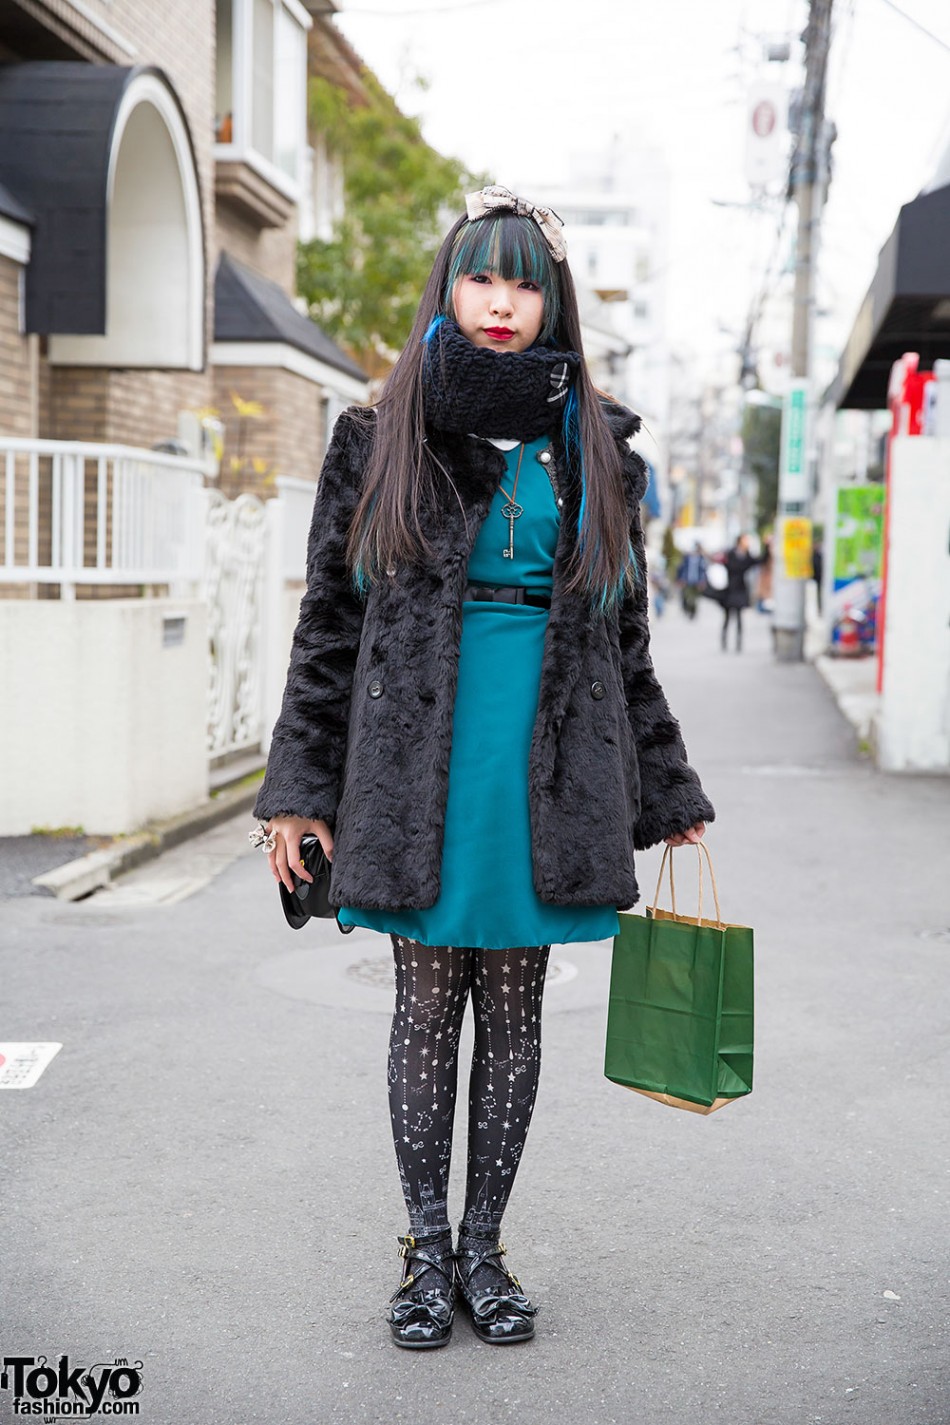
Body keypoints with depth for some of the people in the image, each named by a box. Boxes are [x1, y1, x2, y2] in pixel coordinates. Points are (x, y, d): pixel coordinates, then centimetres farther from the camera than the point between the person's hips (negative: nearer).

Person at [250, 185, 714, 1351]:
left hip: (545, 771, 2)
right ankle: (426, 1252, 19)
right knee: (426, 1005, 4)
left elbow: (623, 636, 13)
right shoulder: (382, 442, 4)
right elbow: (329, 621, 4)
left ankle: (483, 1249, 22)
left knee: (513, 1009, 8)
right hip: (418, 771, -1)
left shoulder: (593, 449, 9)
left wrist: (662, 795, 13)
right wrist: (300, 793, -1)